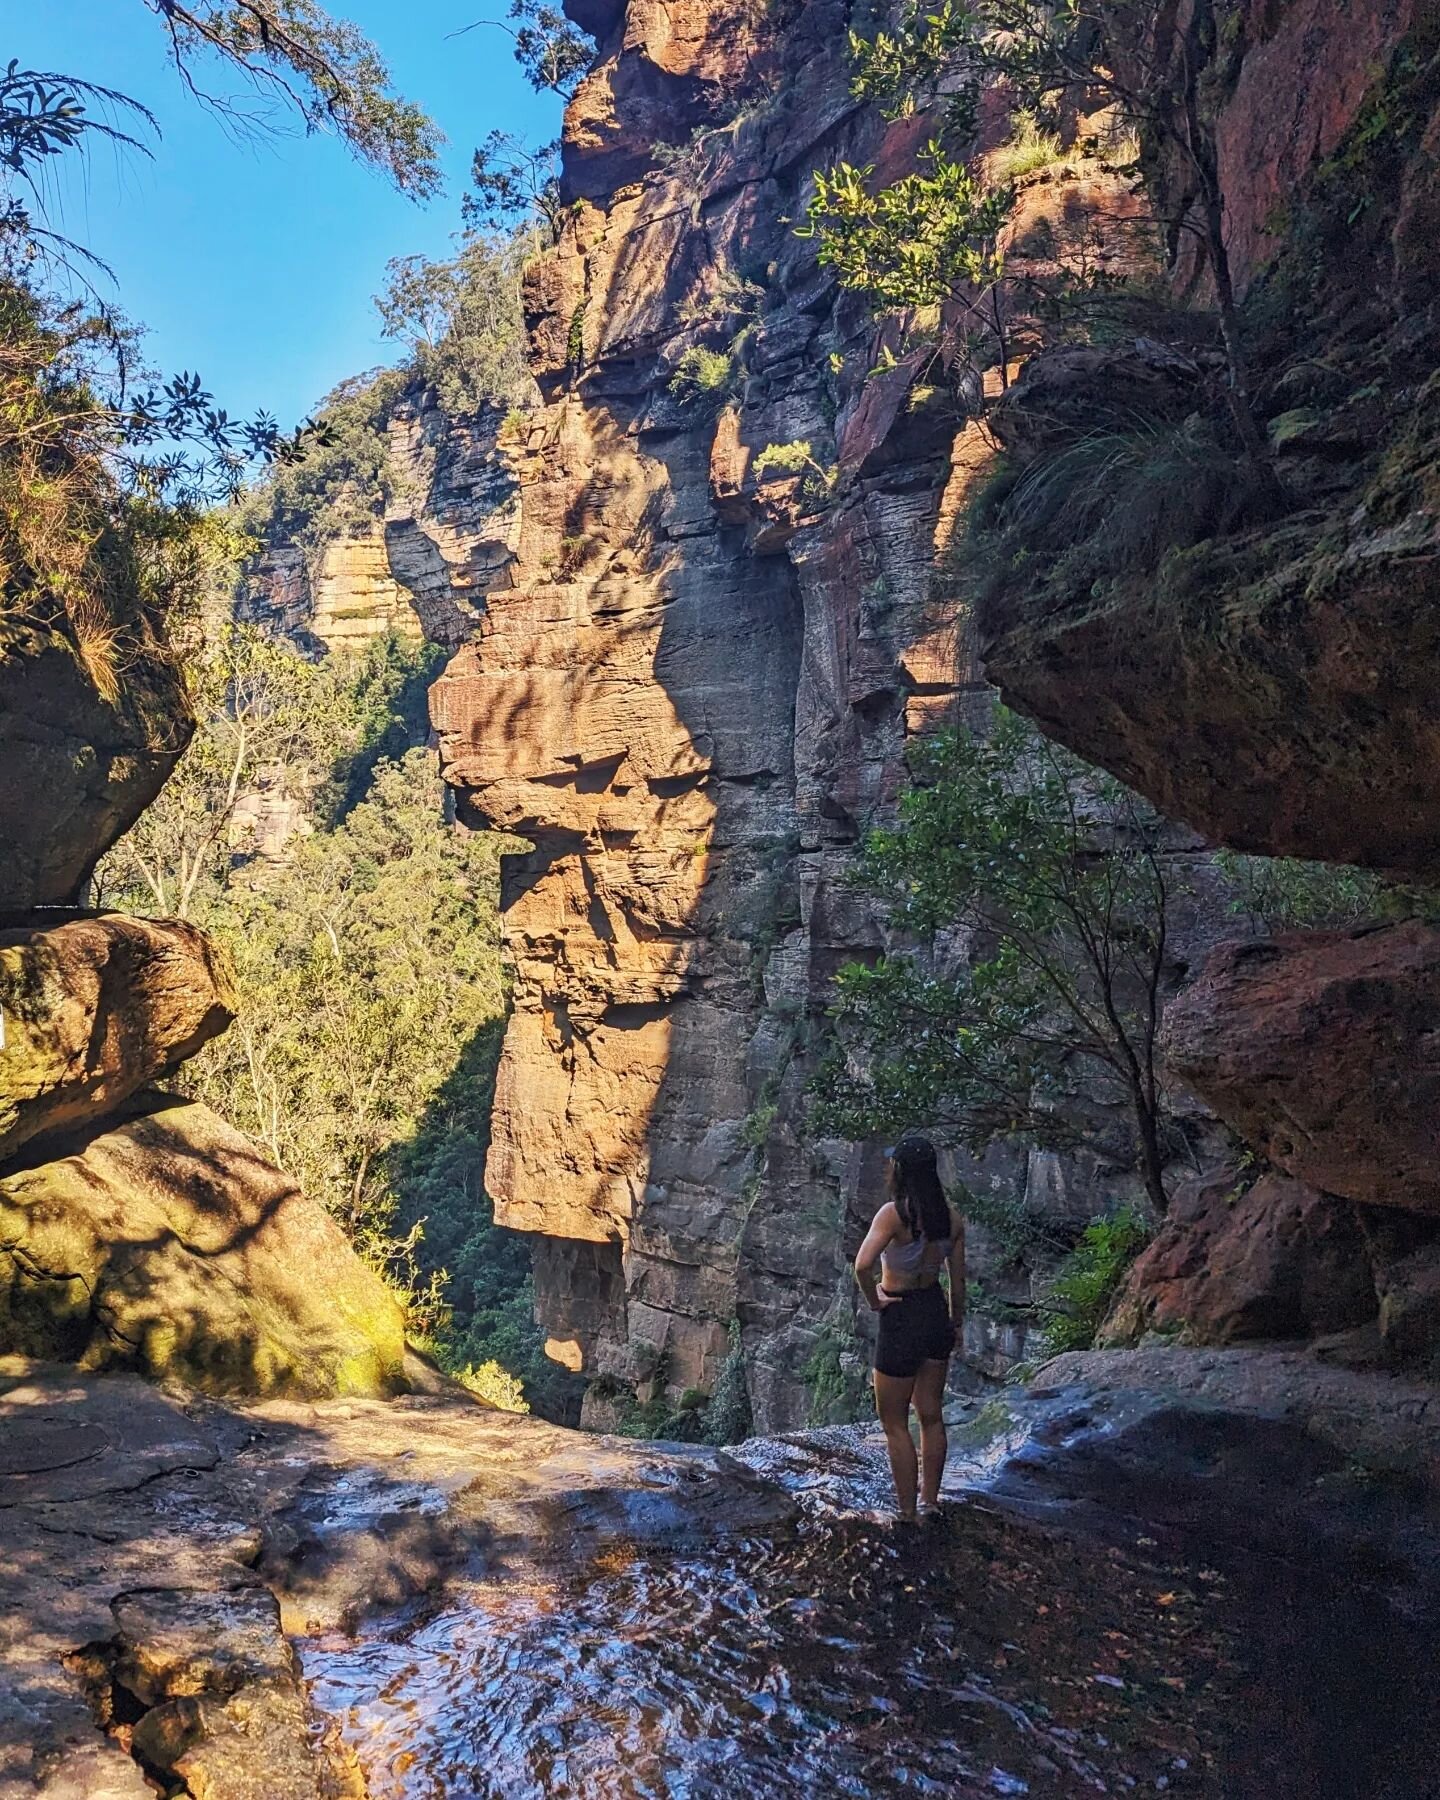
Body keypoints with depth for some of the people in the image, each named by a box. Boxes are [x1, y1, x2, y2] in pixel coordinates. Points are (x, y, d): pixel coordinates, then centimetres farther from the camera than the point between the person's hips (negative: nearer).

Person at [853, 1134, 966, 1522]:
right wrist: (957, 1323, 18)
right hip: (937, 1313, 6)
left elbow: (863, 1264, -33)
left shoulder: (894, 1213, -21)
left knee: (894, 1423, 9)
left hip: (901, 1319, -6)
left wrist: (874, 1299, -15)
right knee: (931, 1416, 20)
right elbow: (958, 1278, 6)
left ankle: (908, 1515, 15)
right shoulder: (951, 1216, -2)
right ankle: (930, 1503, 33)